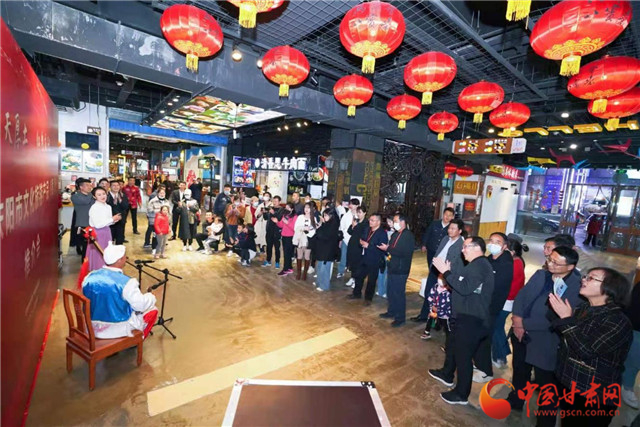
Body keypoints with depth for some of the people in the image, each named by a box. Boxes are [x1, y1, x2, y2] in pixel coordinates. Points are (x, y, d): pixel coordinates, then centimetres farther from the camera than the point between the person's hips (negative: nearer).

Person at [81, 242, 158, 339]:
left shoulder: (90, 277, -6)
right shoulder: (126, 282, -25)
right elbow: (141, 305, -19)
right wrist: (152, 296, 0)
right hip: (117, 329, -6)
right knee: (152, 310, 12)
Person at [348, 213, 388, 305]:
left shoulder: (382, 233, -18)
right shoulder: (367, 229, 4)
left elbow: (381, 248, -25)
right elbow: (362, 239, 13)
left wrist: (368, 246, -24)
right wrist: (361, 241, -10)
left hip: (374, 261, -7)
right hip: (364, 258, 7)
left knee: (371, 280, 10)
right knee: (359, 276, 18)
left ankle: (368, 298, 29)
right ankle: (357, 294, 38)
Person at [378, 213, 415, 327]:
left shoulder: (409, 235, -14)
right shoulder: (395, 234, 12)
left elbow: (404, 252, -25)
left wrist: (387, 249, -20)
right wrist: (385, 248, -2)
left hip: (400, 270, -8)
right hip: (392, 267, 8)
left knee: (399, 293, 1)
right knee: (391, 291, 17)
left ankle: (400, 318, 15)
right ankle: (391, 312, 33)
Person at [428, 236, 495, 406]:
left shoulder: (480, 265, -20)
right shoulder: (476, 265, 13)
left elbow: (464, 288, -29)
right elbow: (463, 285, 14)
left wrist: (446, 272, -25)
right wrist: (448, 272, 3)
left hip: (471, 319, -10)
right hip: (465, 316, 10)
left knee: (463, 354, 2)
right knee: (453, 346, 24)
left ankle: (461, 394, 17)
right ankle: (447, 374, 43)